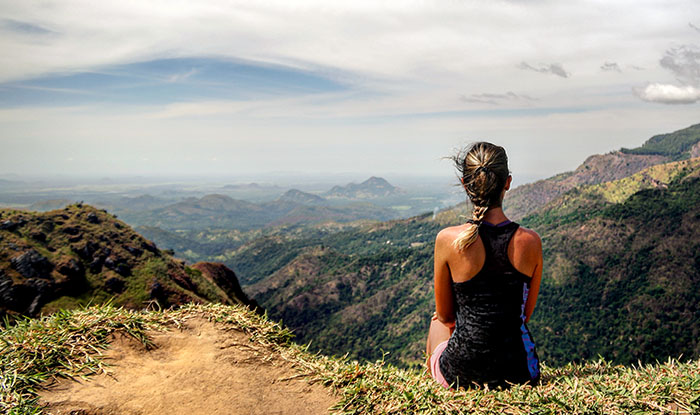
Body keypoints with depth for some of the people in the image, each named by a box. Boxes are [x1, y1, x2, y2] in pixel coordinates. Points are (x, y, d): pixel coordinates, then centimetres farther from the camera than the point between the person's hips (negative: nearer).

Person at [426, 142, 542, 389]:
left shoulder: (448, 240, -17)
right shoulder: (531, 241, -10)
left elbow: (445, 315, -2)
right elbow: (526, 313, 4)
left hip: (461, 374, -2)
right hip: (521, 374, 2)